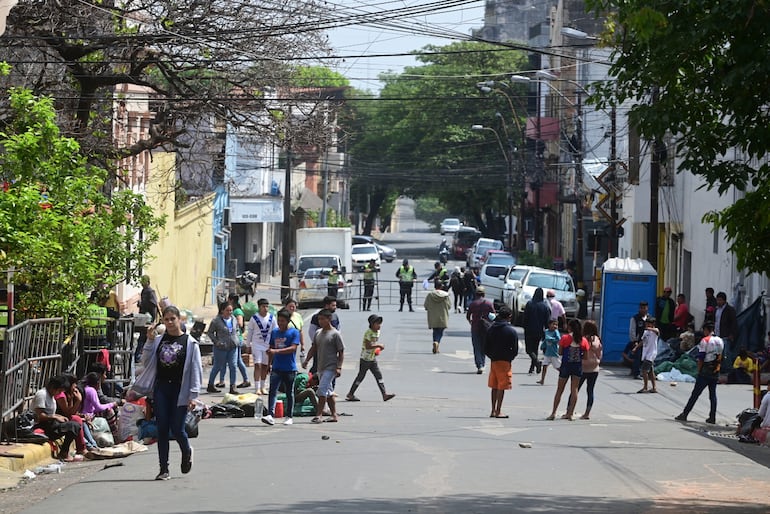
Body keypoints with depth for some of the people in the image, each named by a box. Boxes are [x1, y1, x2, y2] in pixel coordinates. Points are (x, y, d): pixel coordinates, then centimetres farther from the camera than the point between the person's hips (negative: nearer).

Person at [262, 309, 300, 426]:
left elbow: (293, 348, -17)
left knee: (289, 393, 7)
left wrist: (276, 351, -25)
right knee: (272, 391, -11)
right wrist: (269, 363, 19)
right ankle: (271, 415, -18)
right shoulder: (274, 332, 9)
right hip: (276, 367, 3)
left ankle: (288, 417, 18)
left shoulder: (294, 332, -6)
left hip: (289, 369, -3)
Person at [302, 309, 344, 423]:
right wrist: (306, 360, 9)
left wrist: (339, 367, -16)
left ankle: (319, 414, -13)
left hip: (330, 367, -8)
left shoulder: (335, 334, -9)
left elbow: (341, 352, -9)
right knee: (328, 392, 11)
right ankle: (334, 415, 18)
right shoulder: (318, 333, 12)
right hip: (321, 367, 8)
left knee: (322, 390, -14)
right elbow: (314, 349, 19)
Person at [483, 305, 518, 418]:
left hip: (493, 361, 5)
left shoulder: (491, 329, 4)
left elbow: (486, 348, 6)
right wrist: (509, 358, 8)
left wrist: (492, 356, 14)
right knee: (501, 387, 0)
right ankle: (498, 411, -1)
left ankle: (493, 410, 17)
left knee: (494, 387, 14)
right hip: (504, 362, -5)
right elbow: (515, 349, -9)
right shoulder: (511, 331, -10)